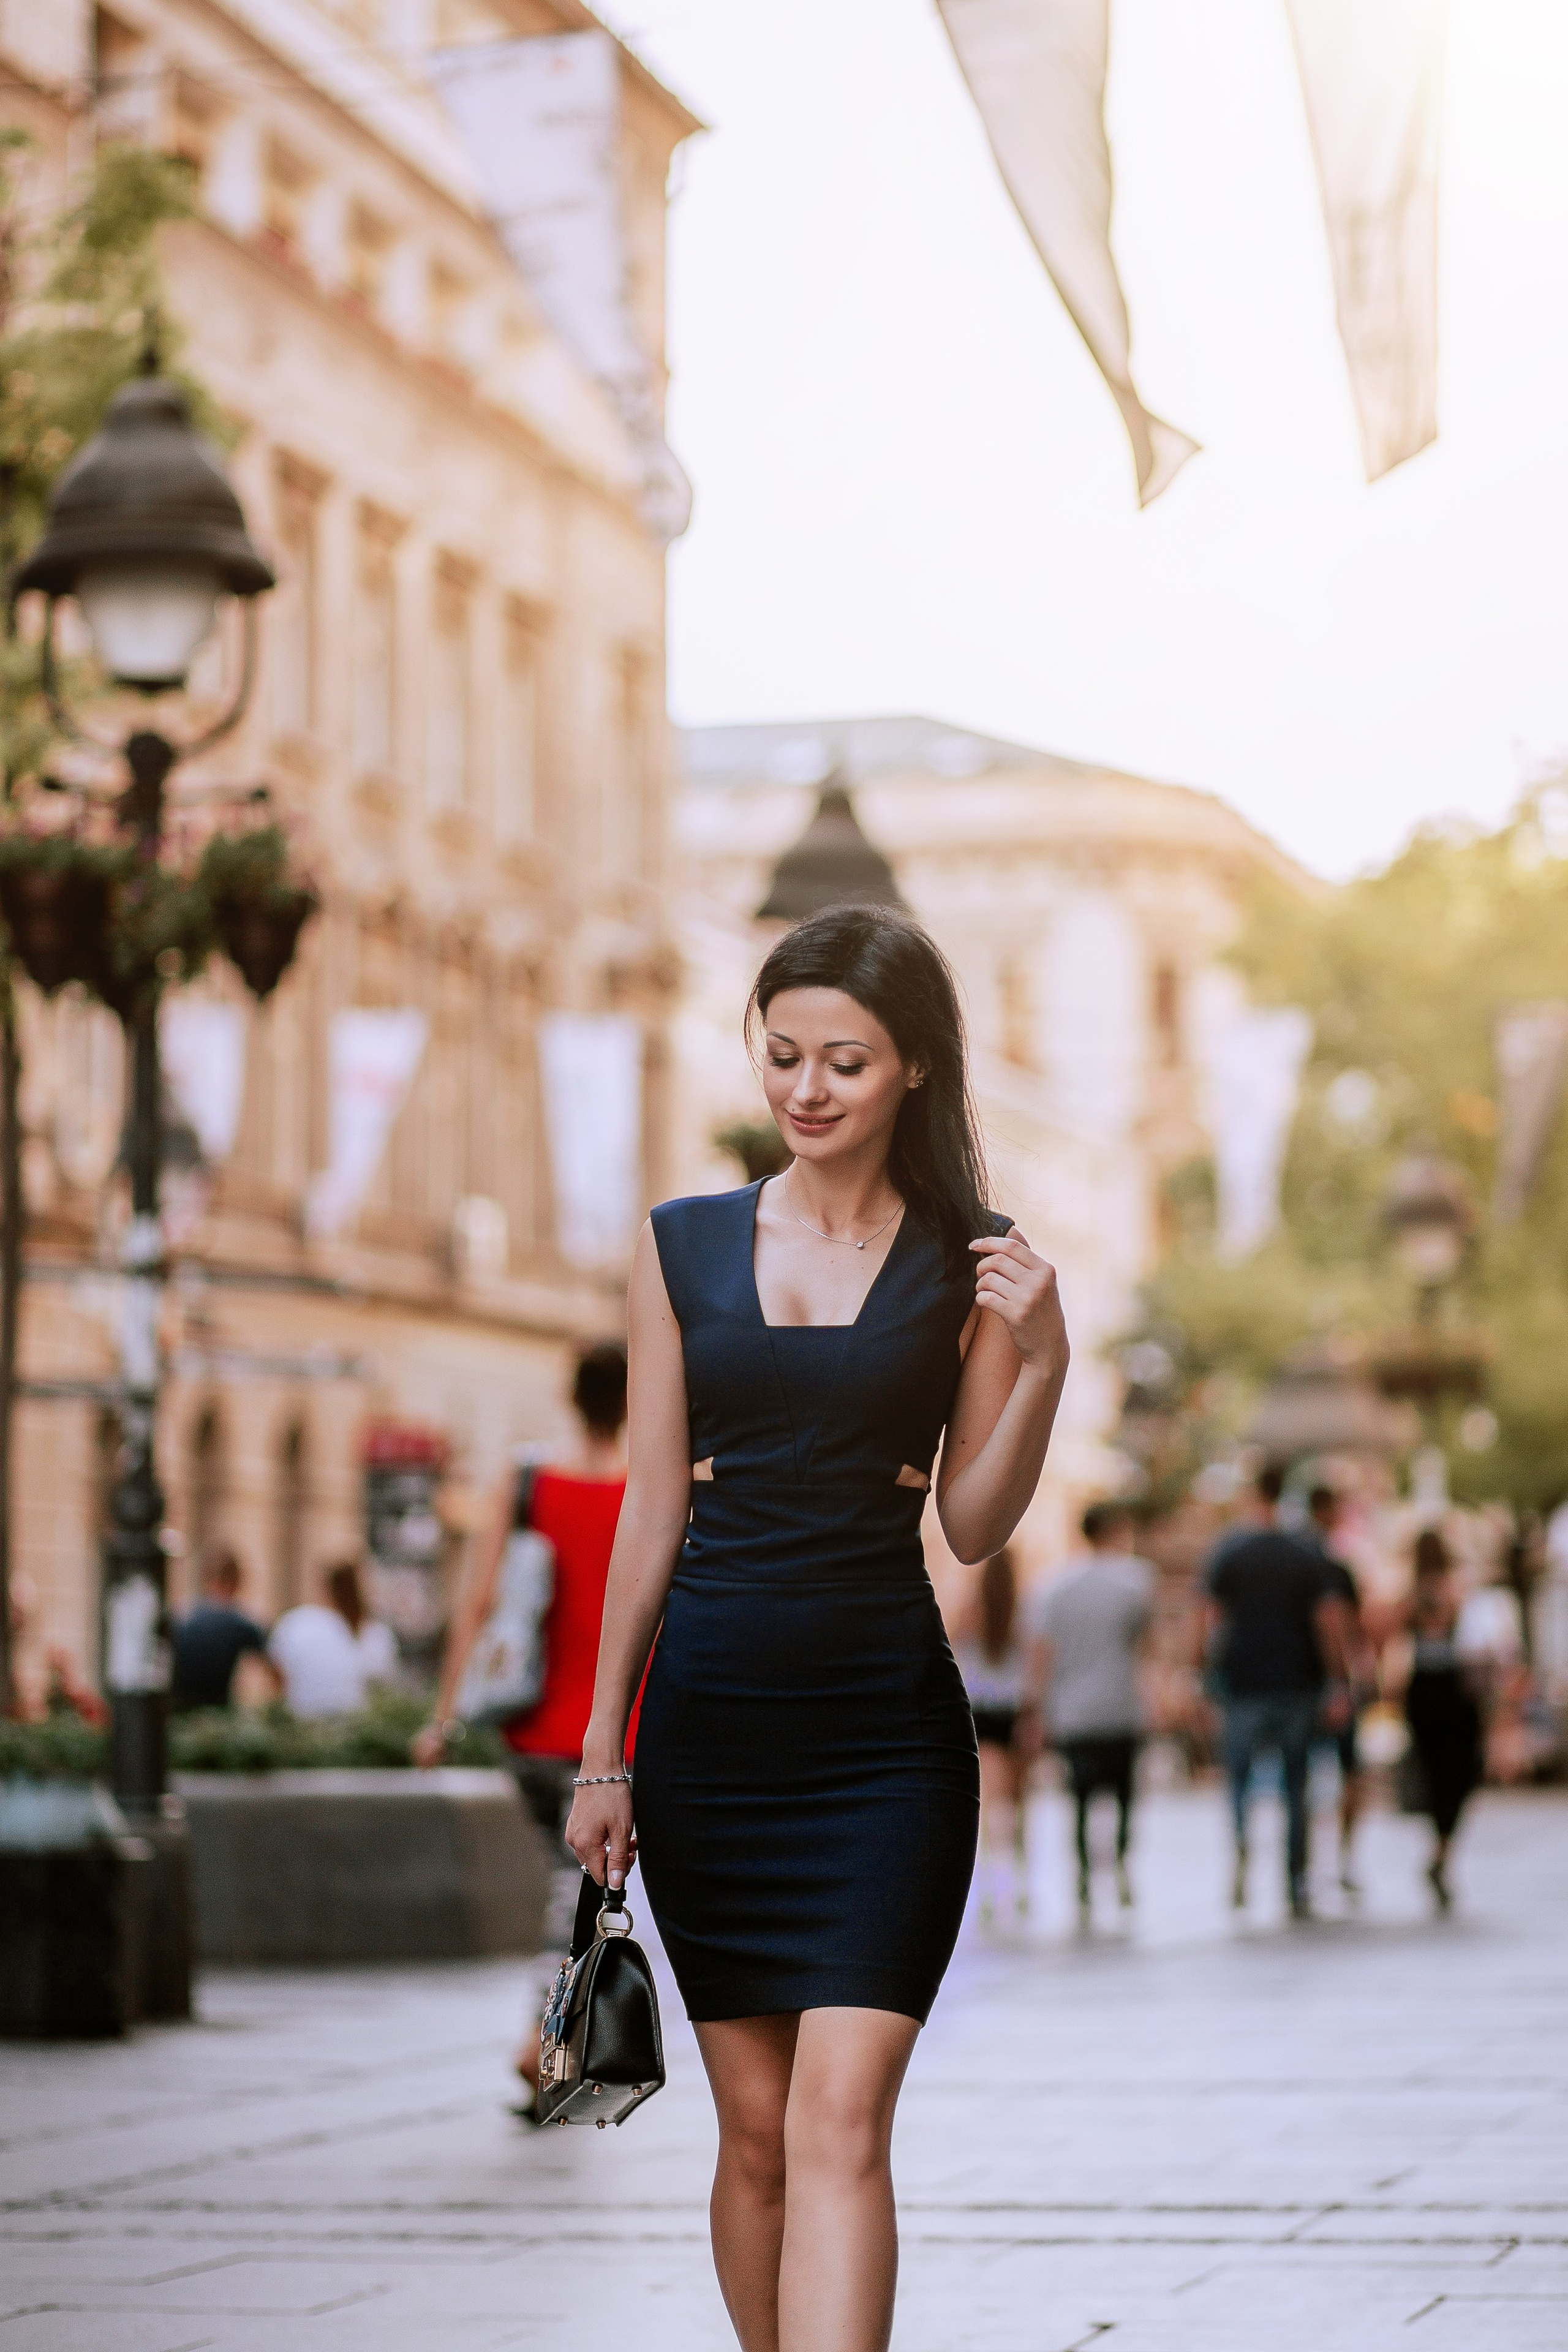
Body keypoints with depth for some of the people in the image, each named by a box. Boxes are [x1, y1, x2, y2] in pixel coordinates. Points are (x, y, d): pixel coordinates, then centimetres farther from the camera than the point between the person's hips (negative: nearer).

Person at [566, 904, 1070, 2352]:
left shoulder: (969, 1264, 1)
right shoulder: (684, 1247, 6)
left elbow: (973, 1527, 2)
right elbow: (653, 1510, 8)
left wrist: (1040, 1362, -13)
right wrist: (603, 1756, 8)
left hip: (886, 1730, -2)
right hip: (712, 1726, 2)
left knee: (841, 2121, -12)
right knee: (756, 2124, 8)